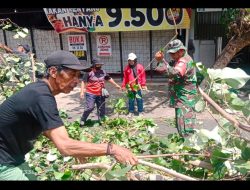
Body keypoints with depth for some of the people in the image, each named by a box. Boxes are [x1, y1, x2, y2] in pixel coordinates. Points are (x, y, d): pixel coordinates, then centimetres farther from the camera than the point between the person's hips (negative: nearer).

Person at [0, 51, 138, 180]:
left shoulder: (40, 89, 1)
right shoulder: (41, 97, -29)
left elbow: (42, 126, 14)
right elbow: (65, 147, -37)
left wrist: (75, 149, 7)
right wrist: (111, 149, -36)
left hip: (13, 158, 9)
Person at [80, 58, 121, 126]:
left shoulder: (103, 72, 5)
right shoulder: (90, 73, -10)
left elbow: (109, 79, 20)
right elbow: (83, 82, -9)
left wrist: (116, 85, 23)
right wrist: (82, 92, -16)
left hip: (100, 94, 5)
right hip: (91, 94, -5)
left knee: (101, 108, 12)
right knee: (89, 107, -13)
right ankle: (83, 120, 7)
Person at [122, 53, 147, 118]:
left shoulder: (140, 67, 0)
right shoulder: (127, 68, 7)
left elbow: (143, 76, 0)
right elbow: (125, 77, 10)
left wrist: (143, 84, -4)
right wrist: (123, 85, 9)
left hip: (138, 86, -2)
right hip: (130, 87, 2)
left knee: (139, 99, 4)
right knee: (131, 100, 10)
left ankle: (140, 112, 17)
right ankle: (131, 112, 22)